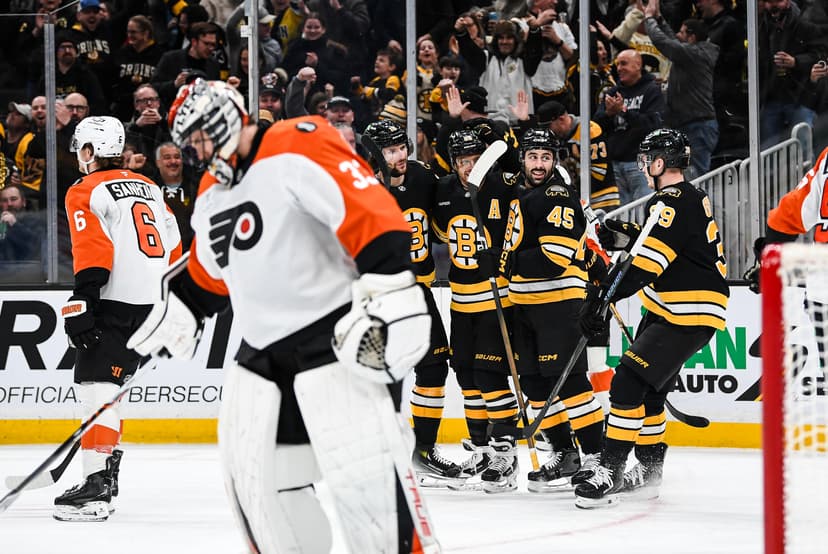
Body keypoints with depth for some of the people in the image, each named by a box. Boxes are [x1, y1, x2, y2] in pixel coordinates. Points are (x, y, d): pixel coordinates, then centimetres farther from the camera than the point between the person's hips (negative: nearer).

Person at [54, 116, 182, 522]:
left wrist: (81, 303, -19)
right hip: (152, 306, 9)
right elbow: (174, 246, 21)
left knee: (97, 386, -12)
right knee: (111, 386, 18)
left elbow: (93, 251, -16)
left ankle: (97, 488, -22)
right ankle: (106, 476, 21)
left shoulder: (86, 192, -4)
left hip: (117, 304, -8)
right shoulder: (149, 188, 20)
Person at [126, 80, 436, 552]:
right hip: (261, 350, 9)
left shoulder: (298, 148, -12)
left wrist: (389, 296, -30)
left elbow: (372, 213, -23)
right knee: (255, 477, 7)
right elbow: (208, 271, 35)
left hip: (332, 336, -9)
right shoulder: (212, 194, 17)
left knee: (362, 474, -17)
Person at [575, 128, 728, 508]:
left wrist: (602, 297, -27)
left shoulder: (673, 203, -19)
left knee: (629, 383, -17)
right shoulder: (691, 198, 14)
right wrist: (622, 234, 10)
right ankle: (648, 474, 28)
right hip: (672, 310, 11)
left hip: (689, 316, -11)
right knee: (647, 391, 18)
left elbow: (646, 263, -26)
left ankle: (610, 473, -18)